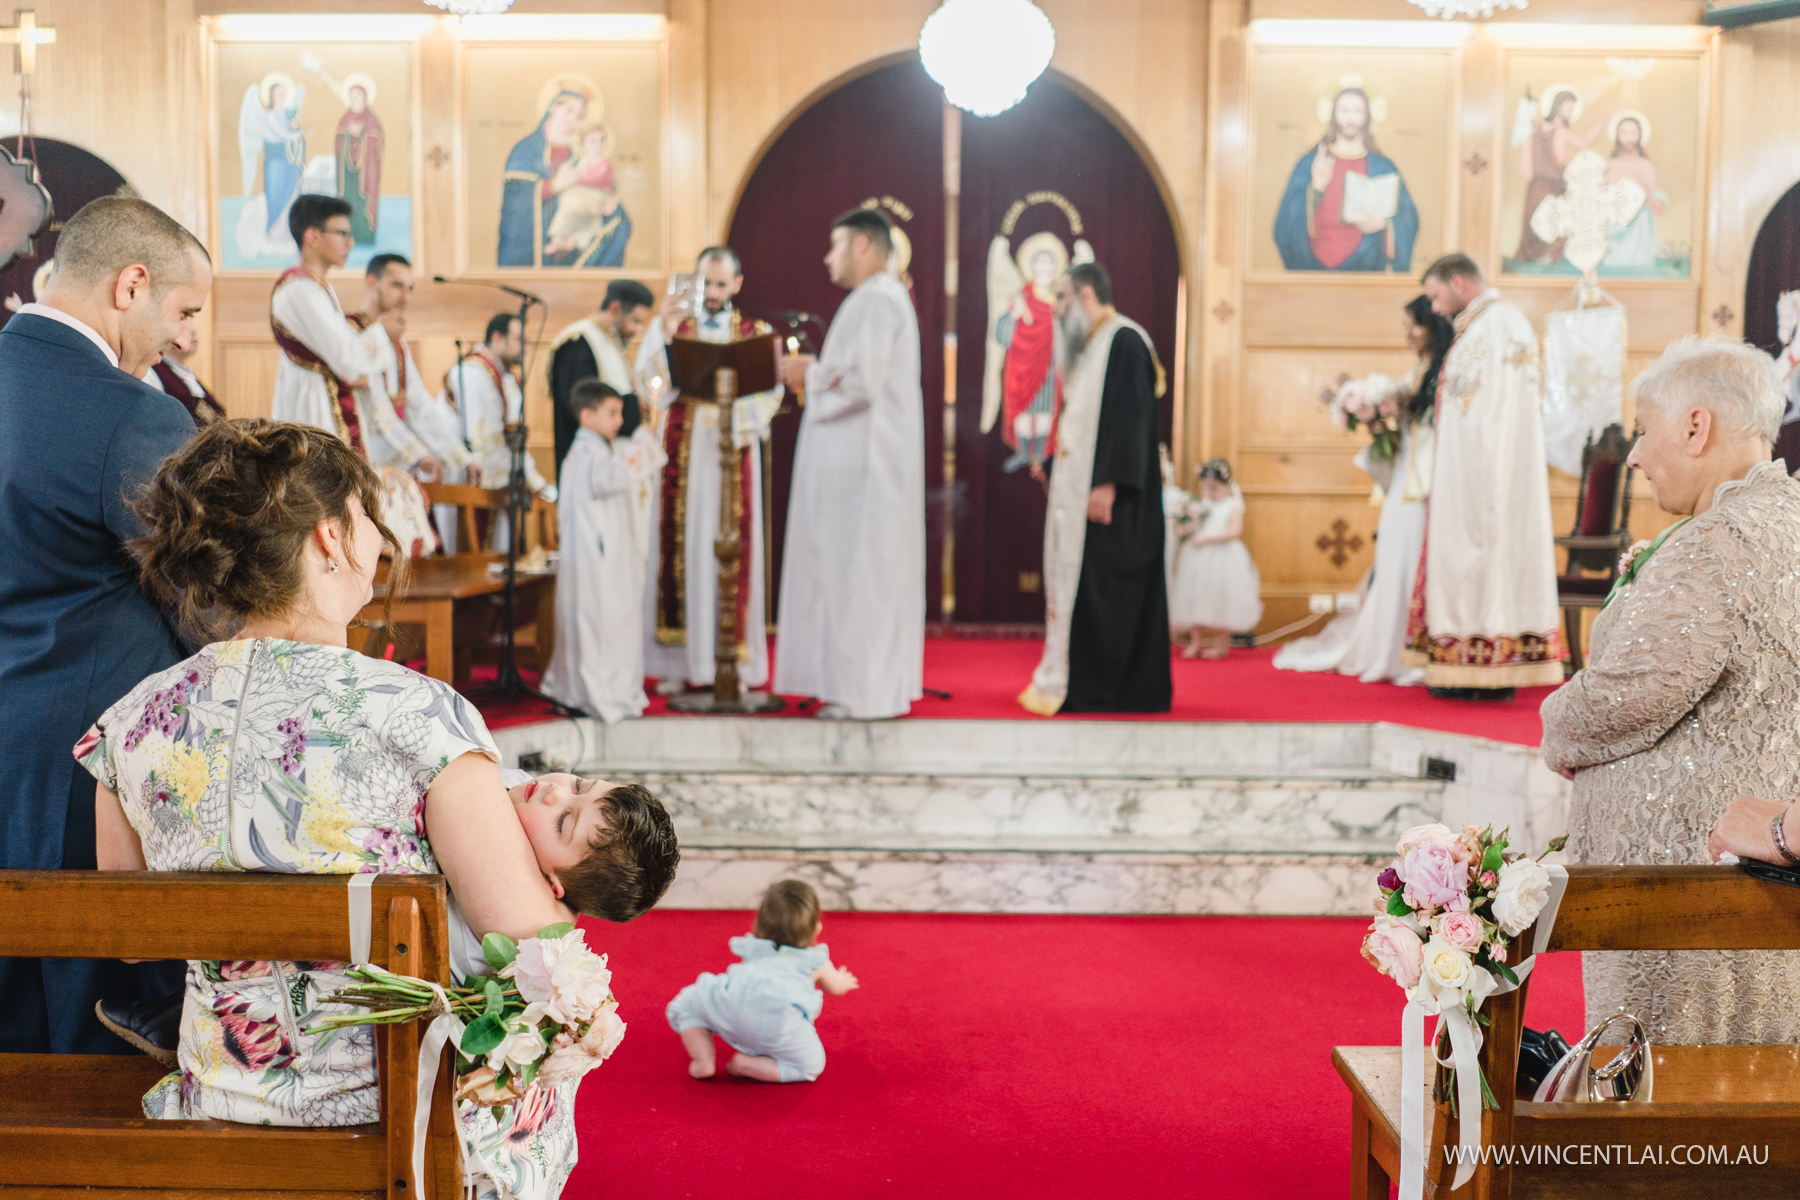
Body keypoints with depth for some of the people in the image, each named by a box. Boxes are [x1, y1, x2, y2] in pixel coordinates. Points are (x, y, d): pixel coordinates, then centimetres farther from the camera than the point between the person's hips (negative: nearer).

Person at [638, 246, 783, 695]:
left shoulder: (756, 332, 9)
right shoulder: (670, 324, 10)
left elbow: (770, 393, -2)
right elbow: (652, 382, -6)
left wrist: (729, 410, -18)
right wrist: (664, 334, -19)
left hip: (734, 452, 0)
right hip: (682, 452, 1)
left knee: (732, 552, -2)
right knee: (680, 547, -3)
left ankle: (735, 664, 1)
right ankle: (680, 662, 0)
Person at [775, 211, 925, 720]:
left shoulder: (873, 301, -14)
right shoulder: (886, 297, 19)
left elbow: (860, 383, -23)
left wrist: (810, 376, -8)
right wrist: (818, 369, 8)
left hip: (865, 464, -10)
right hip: (870, 462, 10)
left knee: (858, 569, -7)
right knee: (878, 572, 11)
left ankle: (865, 692, -5)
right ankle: (883, 686, 15)